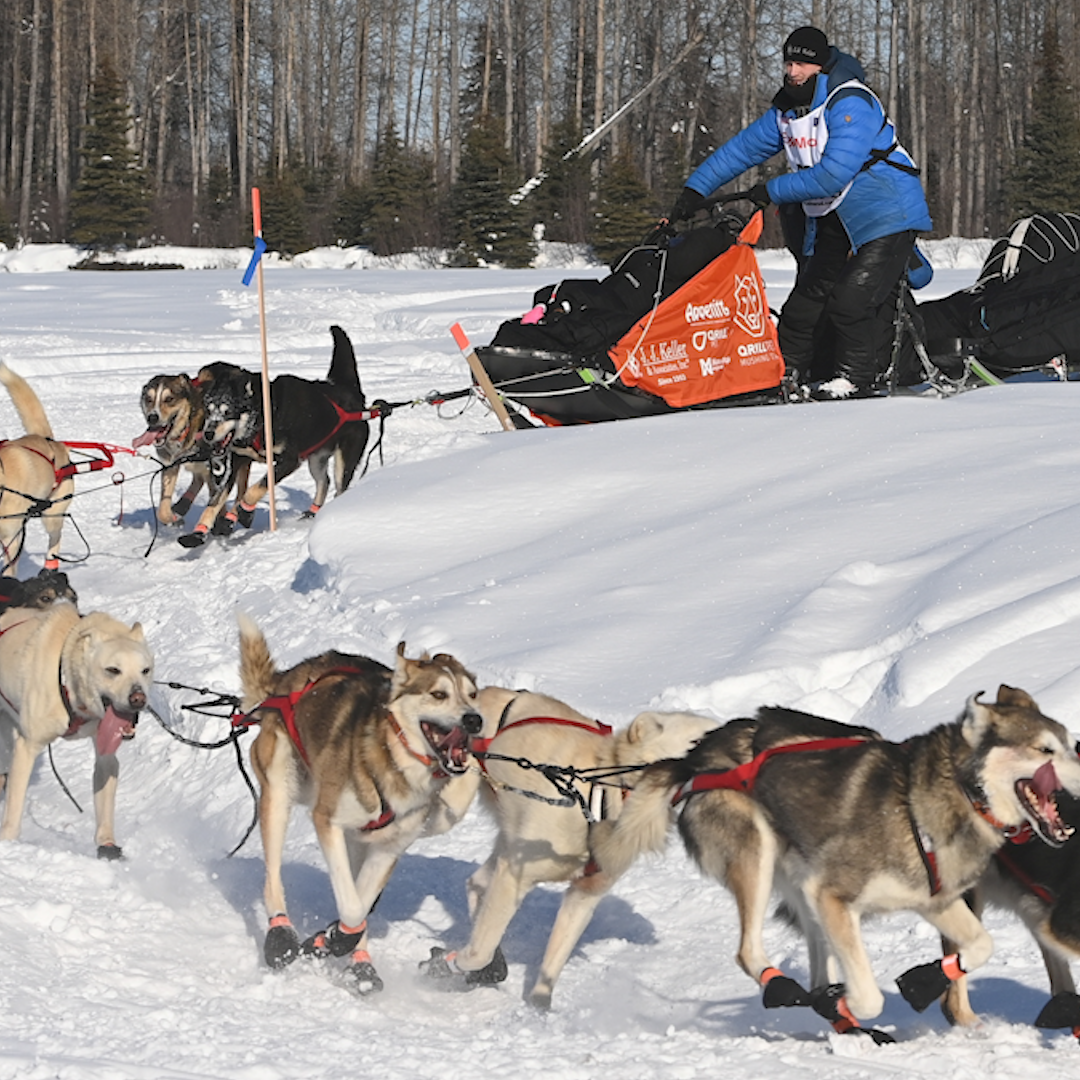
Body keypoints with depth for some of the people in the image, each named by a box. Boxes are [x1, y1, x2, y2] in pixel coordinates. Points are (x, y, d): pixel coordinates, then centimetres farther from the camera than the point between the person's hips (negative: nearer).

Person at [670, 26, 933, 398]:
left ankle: (857, 378, -10)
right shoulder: (786, 110, 7)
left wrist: (773, 191, -18)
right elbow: (742, 149, 15)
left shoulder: (851, 104, -20)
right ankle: (788, 372, 13)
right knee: (805, 302, 3)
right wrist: (696, 189, 7)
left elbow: (833, 174, -27)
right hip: (828, 222, 8)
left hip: (884, 214, -8)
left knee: (852, 299, -19)